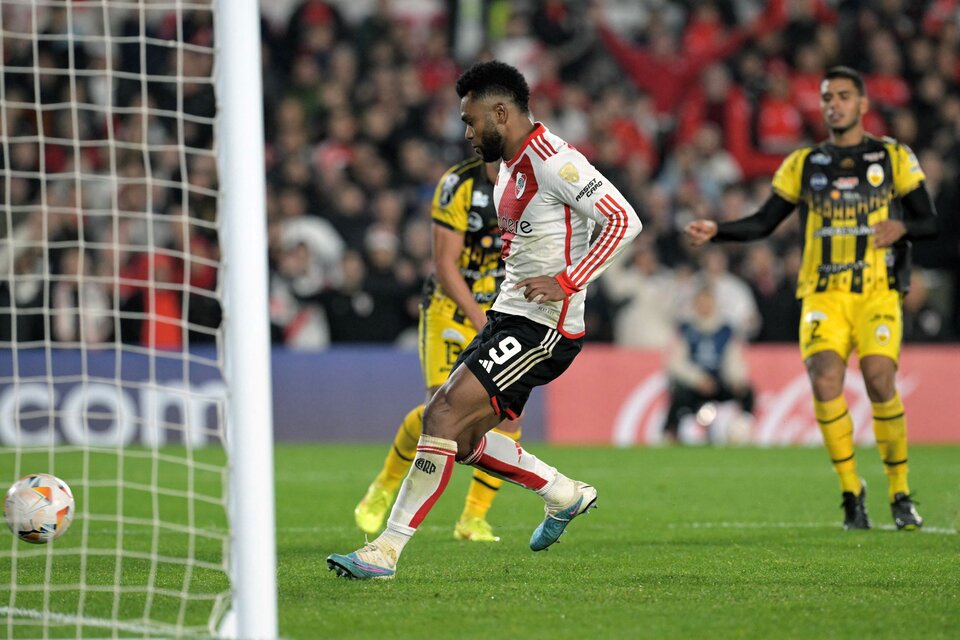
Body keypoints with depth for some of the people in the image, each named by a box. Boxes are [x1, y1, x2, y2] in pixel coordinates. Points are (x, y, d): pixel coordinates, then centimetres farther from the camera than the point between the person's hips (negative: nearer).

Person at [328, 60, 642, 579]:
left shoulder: (553, 161, -15)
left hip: (543, 327, -10)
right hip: (508, 318, 10)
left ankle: (387, 550, -18)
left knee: (444, 415, -19)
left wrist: (566, 283, -26)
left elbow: (623, 220, -21)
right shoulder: (510, 165, 15)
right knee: (460, 437, 10)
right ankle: (565, 495, 26)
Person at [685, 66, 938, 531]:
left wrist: (901, 227, -14)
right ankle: (852, 492, -6)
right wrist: (715, 231, -2)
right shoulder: (804, 165, 13)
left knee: (879, 380, -20)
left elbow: (929, 222, 8)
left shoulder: (894, 158, 8)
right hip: (823, 294, 2)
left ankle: (900, 495, -4)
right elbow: (763, 223, 13)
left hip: (878, 290, -1)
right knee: (825, 380, -21)